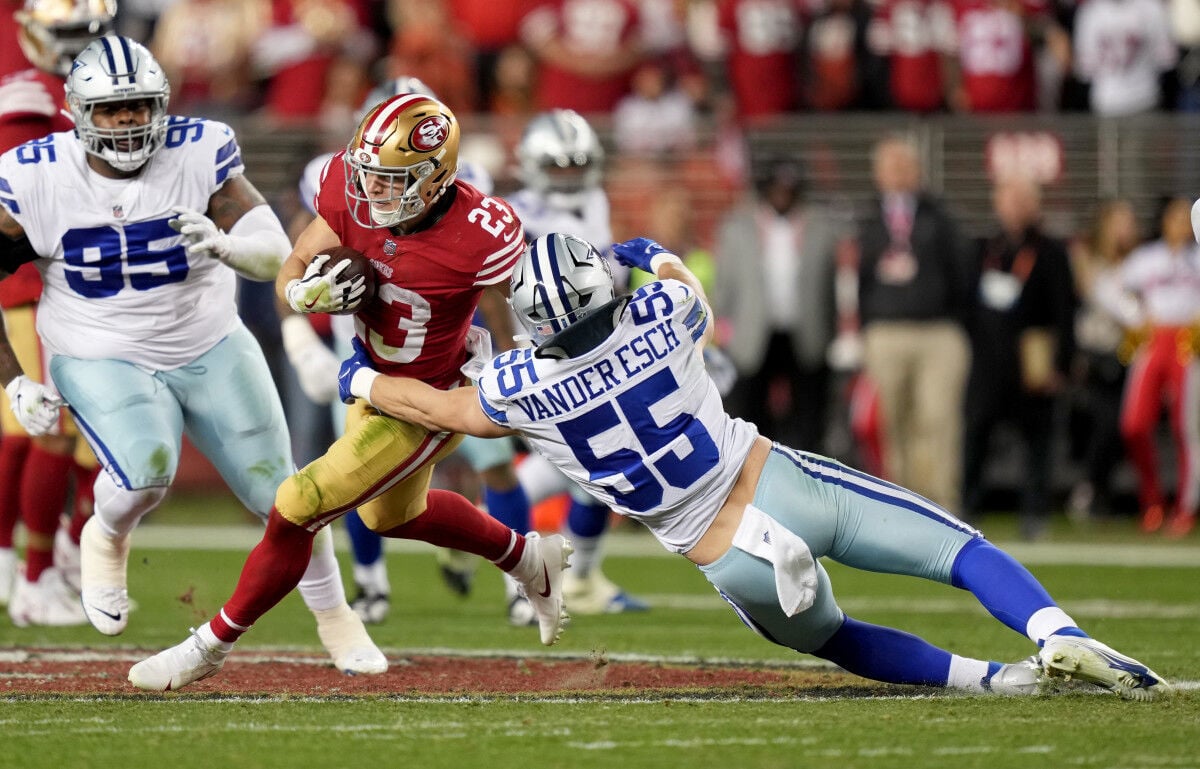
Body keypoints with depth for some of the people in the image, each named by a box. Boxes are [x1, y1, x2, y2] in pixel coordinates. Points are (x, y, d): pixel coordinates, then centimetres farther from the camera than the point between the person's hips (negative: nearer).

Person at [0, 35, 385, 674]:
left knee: (279, 493, 4)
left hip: (212, 353, 2)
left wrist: (224, 244, -44)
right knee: (144, 472, -30)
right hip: (100, 362, -2)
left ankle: (335, 620, 29)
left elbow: (275, 255, -21)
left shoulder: (198, 155, -15)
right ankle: (106, 539, 6)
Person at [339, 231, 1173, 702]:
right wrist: (660, 258, 42)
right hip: (785, 486, -1)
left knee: (830, 640, 26)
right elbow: (693, 294, 21)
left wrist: (364, 380, 31)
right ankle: (1060, 637, -23)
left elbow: (440, 407, 12)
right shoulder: (660, 316, -8)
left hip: (730, 560, 1)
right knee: (961, 549, 3)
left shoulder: (527, 391, -9)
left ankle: (986, 677, 8)